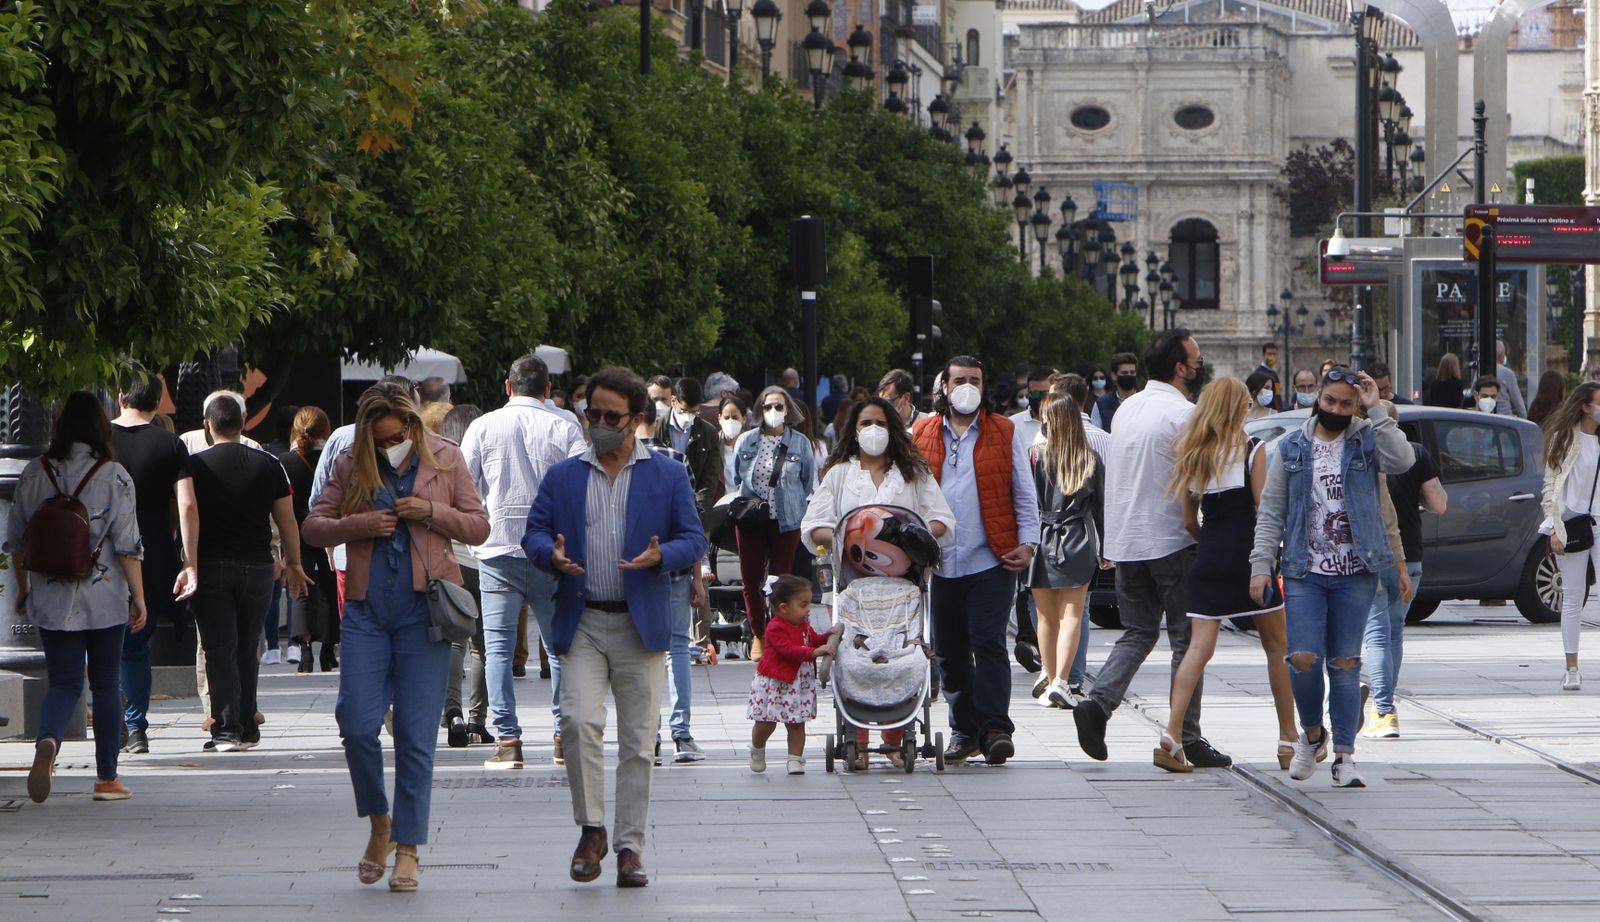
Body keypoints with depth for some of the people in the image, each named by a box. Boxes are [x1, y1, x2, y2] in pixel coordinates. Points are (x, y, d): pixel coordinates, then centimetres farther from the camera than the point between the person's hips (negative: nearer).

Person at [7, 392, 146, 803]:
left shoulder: (34, 474, 1)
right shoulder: (113, 476, -8)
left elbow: (16, 540, 8)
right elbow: (127, 545, -10)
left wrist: (23, 587, 21)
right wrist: (138, 597, -2)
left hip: (51, 600, 2)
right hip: (105, 599, -2)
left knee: (63, 682, 5)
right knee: (106, 684, 10)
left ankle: (47, 740, -26)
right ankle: (107, 777, 16)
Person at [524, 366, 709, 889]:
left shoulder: (668, 477, 9)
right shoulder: (562, 477, 13)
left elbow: (693, 540, 5)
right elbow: (534, 532, 9)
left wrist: (660, 556, -17)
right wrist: (552, 555, -14)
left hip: (641, 625, 0)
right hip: (581, 624, 0)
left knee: (637, 741, 1)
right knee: (579, 721, -18)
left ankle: (630, 850, 7)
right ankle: (591, 830, -2)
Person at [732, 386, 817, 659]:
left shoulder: (800, 443, 0)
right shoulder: (746, 442, 4)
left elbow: (810, 483, 4)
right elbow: (736, 479, 14)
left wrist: (803, 514, -2)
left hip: (786, 521, -2)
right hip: (750, 521, 2)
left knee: (780, 580, 2)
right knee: (751, 579, 5)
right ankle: (758, 635, 20)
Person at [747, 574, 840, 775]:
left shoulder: (803, 625, 7)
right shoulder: (776, 629, -20)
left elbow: (813, 640, 22)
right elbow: (789, 650, -31)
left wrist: (829, 636, 3)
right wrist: (815, 652, -38)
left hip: (800, 682, 6)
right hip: (774, 682, -6)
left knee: (797, 724, 4)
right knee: (766, 722, 3)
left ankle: (796, 758, 9)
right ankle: (757, 750, 28)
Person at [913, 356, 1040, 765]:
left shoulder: (1005, 433, 7)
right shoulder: (922, 436, 11)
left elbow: (1023, 494, 8)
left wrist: (1027, 543, -1)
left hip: (992, 562, -3)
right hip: (939, 563, 3)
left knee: (989, 645, -11)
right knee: (949, 653, 6)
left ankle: (994, 730, -12)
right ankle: (964, 731, 14)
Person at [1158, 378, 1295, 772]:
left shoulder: (1192, 454, 8)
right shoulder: (1251, 449, -6)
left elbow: (1189, 521, 10)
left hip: (1208, 559, 4)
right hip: (1248, 557, -4)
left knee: (1199, 646, -1)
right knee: (1277, 647, 9)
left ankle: (1171, 735, -17)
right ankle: (1288, 740, 13)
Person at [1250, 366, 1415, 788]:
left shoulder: (1366, 440, 4)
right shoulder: (1291, 448, 9)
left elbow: (1402, 460, -18)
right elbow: (1271, 511, 9)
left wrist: (1376, 410, -15)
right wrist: (1261, 564, 1)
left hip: (1355, 574, -1)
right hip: (1305, 572, 1)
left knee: (1346, 663, 1)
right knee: (1303, 658, -10)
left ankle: (1344, 754, 7)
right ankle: (1312, 733, 16)